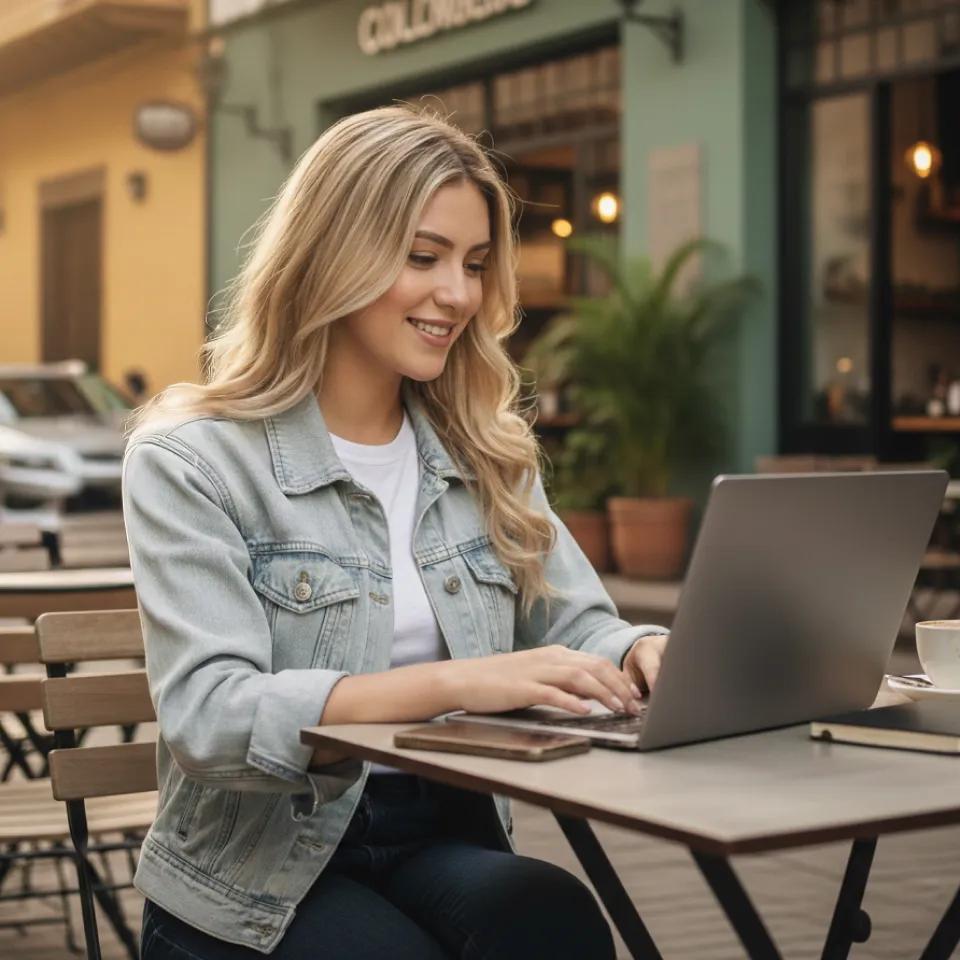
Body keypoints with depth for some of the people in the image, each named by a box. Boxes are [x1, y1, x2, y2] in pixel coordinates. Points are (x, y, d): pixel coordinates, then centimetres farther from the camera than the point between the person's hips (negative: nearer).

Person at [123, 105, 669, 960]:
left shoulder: (487, 456, 12)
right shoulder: (191, 463, -7)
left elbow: (575, 630, 10)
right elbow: (206, 719, -19)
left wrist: (644, 656, -15)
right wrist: (449, 683, -32)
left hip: (446, 842, 4)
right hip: (253, 888, -3)